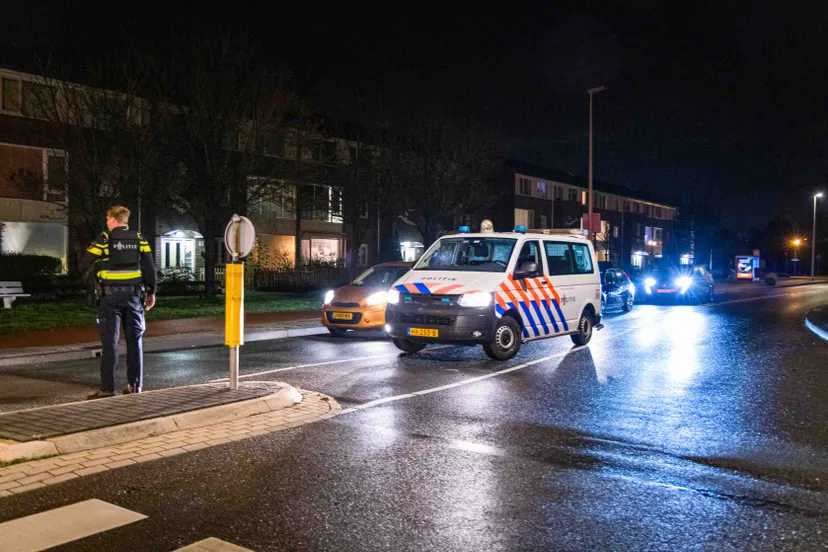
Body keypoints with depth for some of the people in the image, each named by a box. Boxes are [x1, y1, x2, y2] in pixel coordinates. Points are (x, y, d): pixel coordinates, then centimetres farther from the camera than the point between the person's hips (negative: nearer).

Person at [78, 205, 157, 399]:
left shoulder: (104, 239, -3)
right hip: (133, 295, 3)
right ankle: (134, 386, 11)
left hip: (110, 296, -3)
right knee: (134, 341, 9)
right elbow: (150, 268, 2)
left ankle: (107, 388, -3)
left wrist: (83, 271, 22)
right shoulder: (139, 239, 5)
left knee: (109, 342, -1)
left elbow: (84, 265, -1)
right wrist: (151, 292, 10)